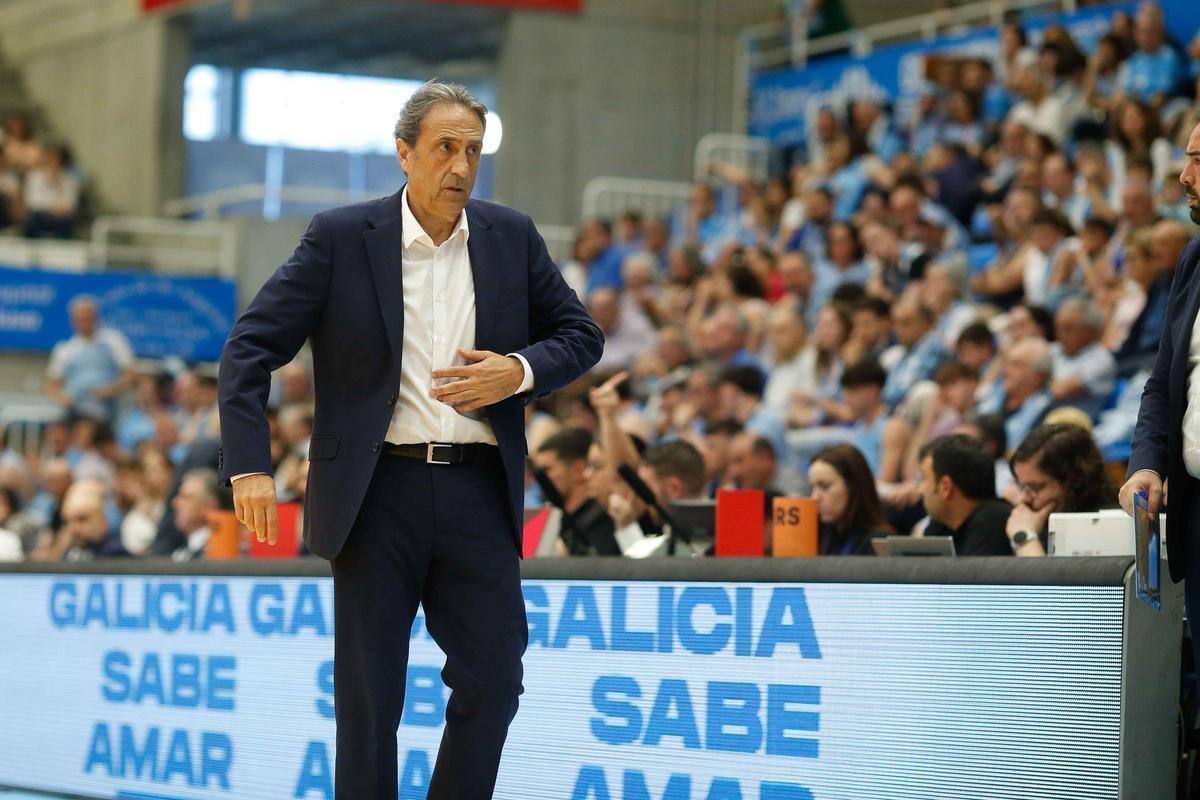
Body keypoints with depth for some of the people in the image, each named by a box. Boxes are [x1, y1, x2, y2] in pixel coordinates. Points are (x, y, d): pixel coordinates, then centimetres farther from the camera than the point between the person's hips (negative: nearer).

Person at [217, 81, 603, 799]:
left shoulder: (513, 238, 8)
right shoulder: (341, 238, -1)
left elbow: (582, 335, 15)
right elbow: (251, 347, -2)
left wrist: (520, 372, -7)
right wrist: (249, 466, -13)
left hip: (479, 492, 3)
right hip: (379, 490, -3)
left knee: (493, 682, 2)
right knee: (369, 698, 3)